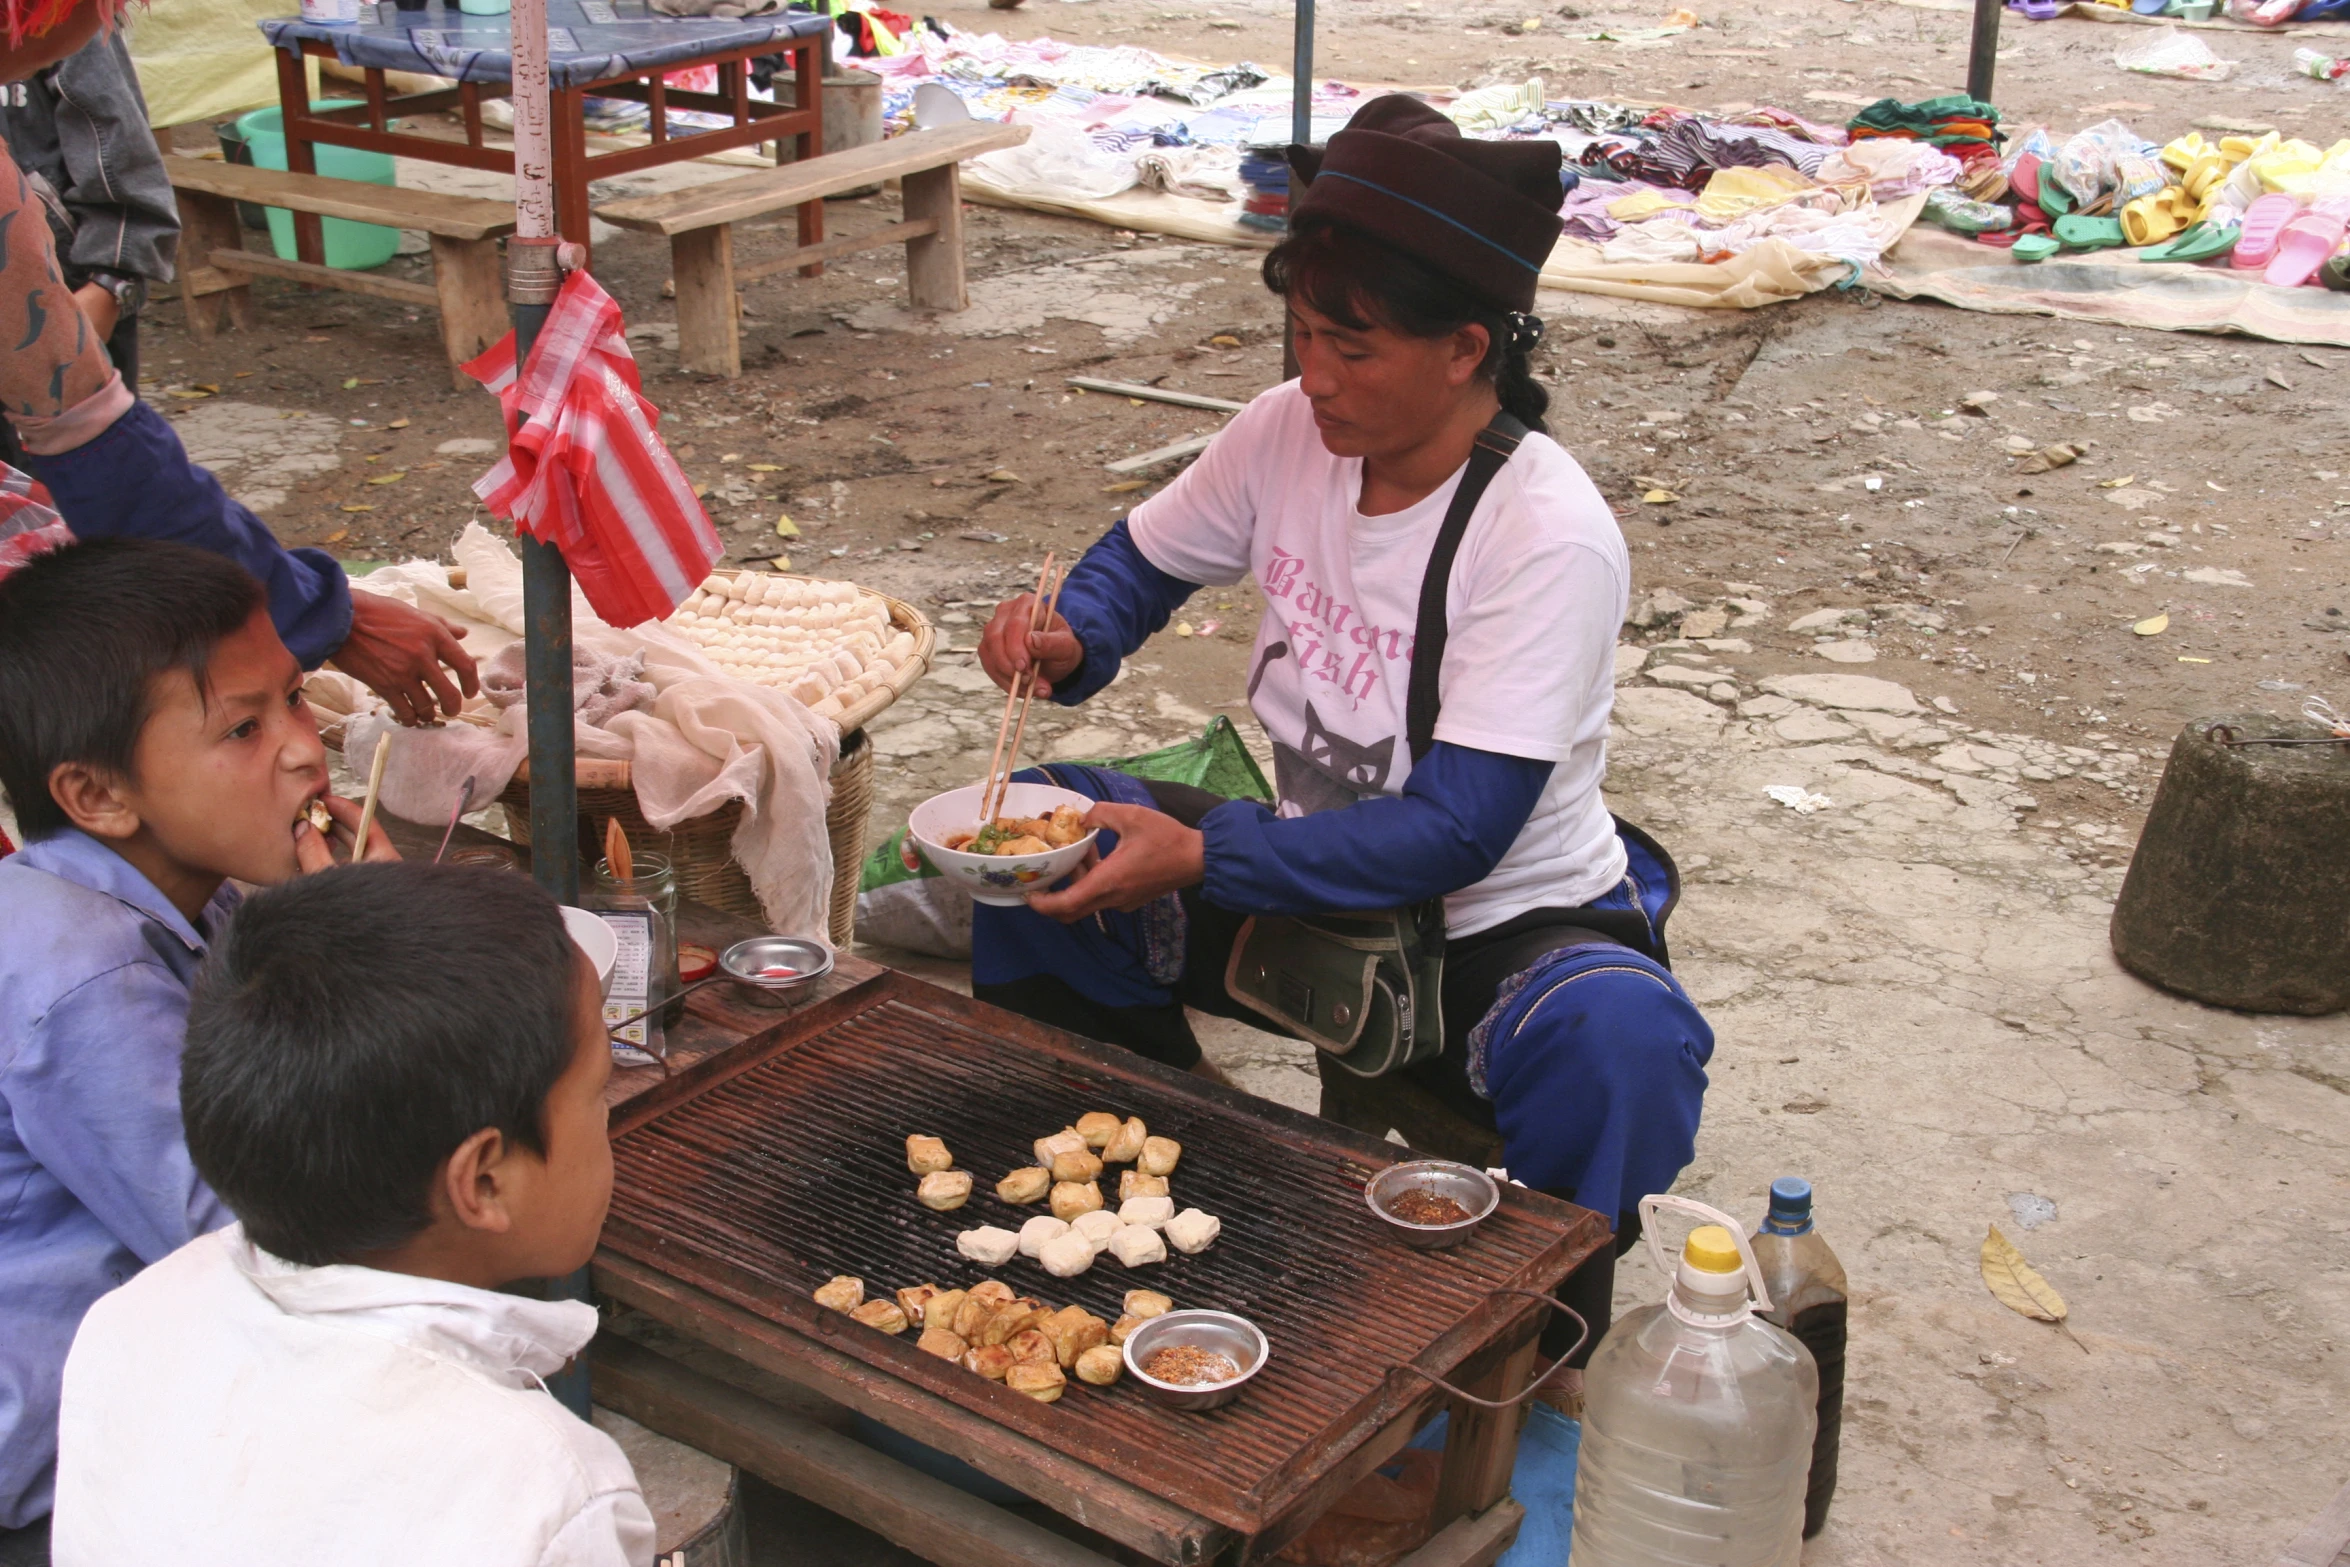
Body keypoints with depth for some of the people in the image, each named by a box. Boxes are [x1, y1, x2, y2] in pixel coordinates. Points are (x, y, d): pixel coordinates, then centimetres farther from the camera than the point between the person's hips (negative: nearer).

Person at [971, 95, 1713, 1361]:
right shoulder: (1290, 432, -7)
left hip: (1499, 922, -6)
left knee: (1621, 1045, -39)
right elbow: (1147, 558, 11)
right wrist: (1072, 640, -13)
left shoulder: (1549, 539, -26)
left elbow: (1455, 834, -28)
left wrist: (1199, 855, -32)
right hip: (1309, 878, 7)